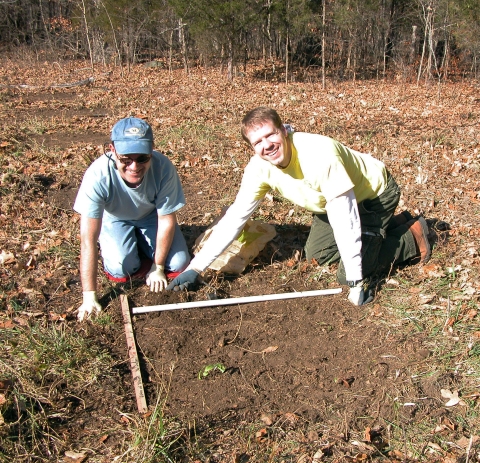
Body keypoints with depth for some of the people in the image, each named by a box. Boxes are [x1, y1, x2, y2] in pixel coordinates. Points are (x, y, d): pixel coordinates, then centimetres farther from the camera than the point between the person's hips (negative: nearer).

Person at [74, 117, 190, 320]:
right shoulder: (98, 175, -39)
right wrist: (89, 297, -35)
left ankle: (142, 244, 19)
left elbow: (167, 220, -21)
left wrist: (157, 268, -12)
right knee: (122, 269, -22)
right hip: (114, 219, -1)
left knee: (178, 264, -11)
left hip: (152, 216, 2)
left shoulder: (163, 167, -36)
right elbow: (88, 240, -36)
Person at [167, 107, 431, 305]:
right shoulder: (259, 167, -21)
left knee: (348, 274, -12)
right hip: (333, 202, 7)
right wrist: (195, 268, -22)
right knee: (316, 255, 17)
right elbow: (234, 218, -17)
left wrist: (355, 282, -35)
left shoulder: (320, 154, -40)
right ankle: (395, 223, 28)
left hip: (374, 194, -7)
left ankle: (412, 235, 11)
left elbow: (344, 221, -38)